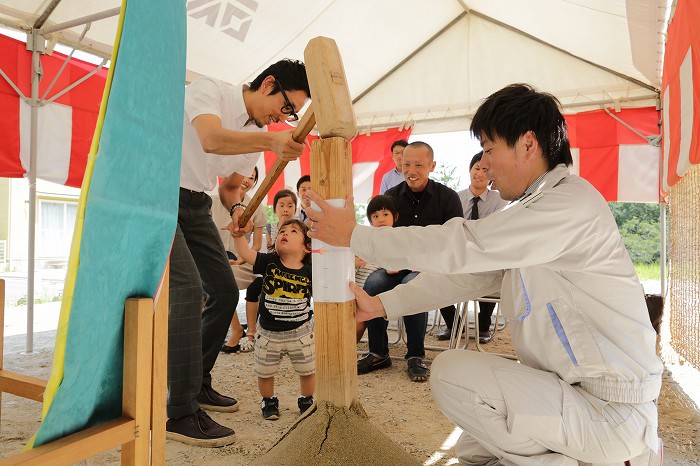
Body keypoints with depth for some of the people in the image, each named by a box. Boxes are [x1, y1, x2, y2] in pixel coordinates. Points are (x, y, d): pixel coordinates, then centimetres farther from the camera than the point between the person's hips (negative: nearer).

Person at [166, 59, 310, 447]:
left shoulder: (258, 133, 7)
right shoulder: (208, 90, -14)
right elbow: (211, 140, -36)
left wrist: (237, 208, -7)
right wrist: (270, 141, -51)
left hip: (195, 205, 8)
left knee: (225, 292, 6)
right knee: (188, 289, -22)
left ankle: (197, 385, 23)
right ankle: (181, 414, -14)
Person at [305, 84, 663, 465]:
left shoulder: (571, 203, -21)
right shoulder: (531, 210, 10)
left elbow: (459, 248, -26)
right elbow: (466, 271, 8)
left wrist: (354, 236, -17)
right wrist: (382, 305, 3)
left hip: (611, 409, -9)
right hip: (575, 389, 9)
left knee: (450, 373, -14)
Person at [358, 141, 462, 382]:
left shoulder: (447, 197, 0)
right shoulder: (391, 196, 7)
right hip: (398, 266, 3)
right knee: (373, 283, -27)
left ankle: (415, 357, -17)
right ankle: (378, 353, -11)